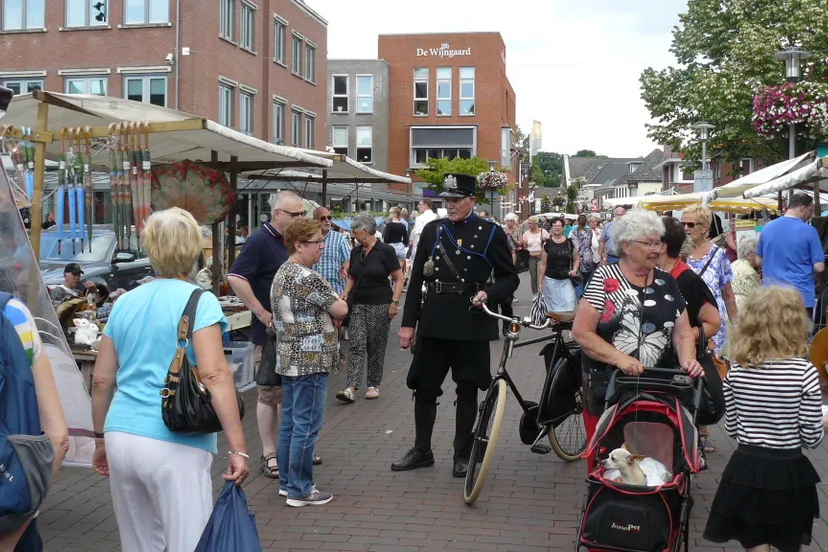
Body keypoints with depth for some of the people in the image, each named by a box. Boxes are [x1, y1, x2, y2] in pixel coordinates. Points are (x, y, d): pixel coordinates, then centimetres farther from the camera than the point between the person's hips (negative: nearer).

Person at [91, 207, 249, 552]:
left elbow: (101, 379, 14)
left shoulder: (125, 303, 10)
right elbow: (214, 375, -17)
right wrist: (237, 448, -17)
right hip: (174, 444, -6)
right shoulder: (199, 302, -6)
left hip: (121, 437, 6)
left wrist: (101, 439, 25)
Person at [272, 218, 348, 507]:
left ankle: (286, 482, 25)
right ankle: (299, 490, 4)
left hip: (287, 360, 10)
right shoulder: (309, 278, -18)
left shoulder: (281, 273, 12)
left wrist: (325, 312, 6)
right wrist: (334, 303, 11)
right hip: (310, 361, -10)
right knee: (306, 426, -2)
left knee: (289, 423, 15)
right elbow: (341, 310, -10)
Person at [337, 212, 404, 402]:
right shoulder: (355, 252, 9)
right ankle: (351, 387, -13)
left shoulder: (385, 251, -7)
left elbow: (399, 279, -6)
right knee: (356, 345, -6)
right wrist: (345, 294, 3)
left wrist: (394, 302, -13)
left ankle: (373, 385, 17)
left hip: (380, 306, -4)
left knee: (376, 347, 4)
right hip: (358, 304, 4)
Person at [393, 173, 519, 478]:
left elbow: (510, 278, 3)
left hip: (471, 324, -3)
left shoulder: (491, 233, -1)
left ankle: (463, 454, 21)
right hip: (433, 323, 3)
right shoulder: (432, 230, 8)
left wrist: (489, 294, -18)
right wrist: (408, 323, 4)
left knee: (467, 391, 8)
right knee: (424, 388, 9)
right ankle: (422, 449, 24)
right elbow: (417, 279, 8)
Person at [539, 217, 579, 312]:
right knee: (552, 305, 4)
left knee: (568, 303, -8)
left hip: (567, 280, 0)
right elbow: (543, 264, 5)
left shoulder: (570, 243, 4)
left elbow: (576, 259, 15)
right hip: (551, 279, 0)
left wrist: (574, 270, -4)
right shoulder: (547, 243, 2)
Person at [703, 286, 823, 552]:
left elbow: (731, 428, 4)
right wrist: (823, 426, 12)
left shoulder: (736, 371, -5)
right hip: (789, 472, -2)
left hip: (745, 469, 2)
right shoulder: (805, 372, -15)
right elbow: (811, 437, -10)